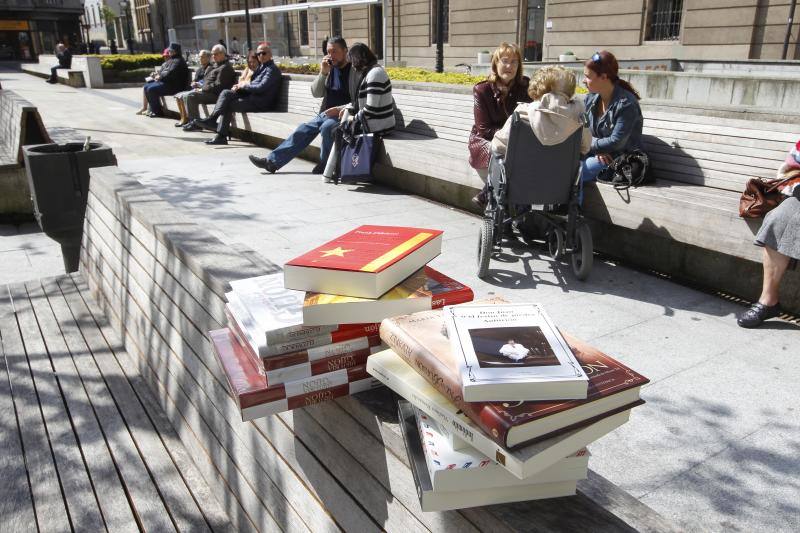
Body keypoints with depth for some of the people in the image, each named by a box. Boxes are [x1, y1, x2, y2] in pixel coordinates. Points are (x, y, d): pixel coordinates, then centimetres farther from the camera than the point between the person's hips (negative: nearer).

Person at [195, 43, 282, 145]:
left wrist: (245, 85, -8)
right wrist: (240, 86, 3)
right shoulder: (262, 67, 21)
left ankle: (221, 136, -7)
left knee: (228, 105, -14)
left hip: (261, 102, -9)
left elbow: (261, 88, -21)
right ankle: (212, 119, -12)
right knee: (226, 93, -2)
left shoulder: (272, 69, -11)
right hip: (252, 96, 9)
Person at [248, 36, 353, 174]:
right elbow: (316, 93, 7)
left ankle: (324, 165, -15)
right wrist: (323, 73, -7)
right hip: (325, 114, 7)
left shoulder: (354, 71, -7)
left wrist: (339, 109, -25)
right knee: (303, 130, -6)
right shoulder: (330, 69, 15)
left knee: (327, 126, -34)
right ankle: (272, 161, -4)